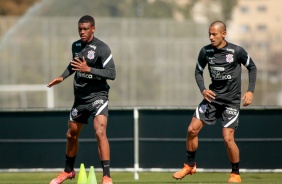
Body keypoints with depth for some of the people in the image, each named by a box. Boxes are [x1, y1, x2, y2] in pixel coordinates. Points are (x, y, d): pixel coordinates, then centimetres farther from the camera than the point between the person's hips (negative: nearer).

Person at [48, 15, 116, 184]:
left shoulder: (102, 48, -15)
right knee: (71, 135, 17)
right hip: (80, 97, 7)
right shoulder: (76, 46, 5)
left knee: (100, 132, -25)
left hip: (98, 96, -7)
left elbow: (112, 73, -22)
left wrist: (88, 69, -30)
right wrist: (63, 77, 9)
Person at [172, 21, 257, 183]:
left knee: (228, 138, -12)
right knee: (192, 129, -3)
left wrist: (250, 91, -8)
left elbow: (252, 67, 2)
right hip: (212, 96, 4)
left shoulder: (237, 51, -13)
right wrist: (203, 89, -8)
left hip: (231, 101, -4)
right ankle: (190, 166, 17)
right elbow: (198, 71, 10)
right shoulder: (206, 51, -4)